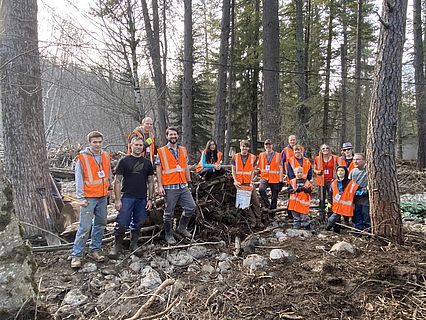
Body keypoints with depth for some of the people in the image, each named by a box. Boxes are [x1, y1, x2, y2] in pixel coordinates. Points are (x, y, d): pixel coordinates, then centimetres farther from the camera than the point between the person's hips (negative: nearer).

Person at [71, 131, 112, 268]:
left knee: (100, 224, 12)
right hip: (89, 198, -6)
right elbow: (79, 179, -9)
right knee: (85, 227, -6)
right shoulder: (82, 157, -9)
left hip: (103, 197, 6)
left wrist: (108, 188, 17)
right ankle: (76, 255, 5)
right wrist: (81, 198, -12)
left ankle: (95, 250, 26)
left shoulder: (106, 156, 6)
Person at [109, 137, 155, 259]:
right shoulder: (124, 161, 0)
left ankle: (134, 244, 27)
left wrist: (150, 199, 6)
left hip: (142, 199, 4)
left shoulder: (147, 162, 10)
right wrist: (118, 199, -8)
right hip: (127, 197, -3)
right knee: (122, 223, -6)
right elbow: (117, 181, -2)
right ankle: (117, 245, 10)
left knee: (138, 224, 11)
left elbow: (150, 182, 13)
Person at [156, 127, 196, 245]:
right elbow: (158, 169, -4)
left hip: (183, 186, 5)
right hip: (169, 187, -5)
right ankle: (168, 235, 20)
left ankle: (182, 227, 24)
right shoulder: (161, 151, -2)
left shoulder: (183, 150, 13)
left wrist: (189, 181, 13)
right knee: (169, 212, 4)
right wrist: (160, 185, -10)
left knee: (191, 207, 2)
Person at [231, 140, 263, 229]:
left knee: (255, 202, -2)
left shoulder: (253, 157, 5)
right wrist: (235, 181, -7)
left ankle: (258, 221, 5)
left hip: (249, 183, 1)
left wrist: (251, 182, -6)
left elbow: (253, 171, 4)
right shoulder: (235, 157, 5)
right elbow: (233, 170, 6)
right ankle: (252, 221, 5)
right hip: (240, 184, 0)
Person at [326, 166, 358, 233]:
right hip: (336, 207, 3)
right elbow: (331, 194, 14)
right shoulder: (334, 183, 5)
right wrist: (330, 203, 11)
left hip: (346, 208, -3)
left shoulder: (351, 183, -9)